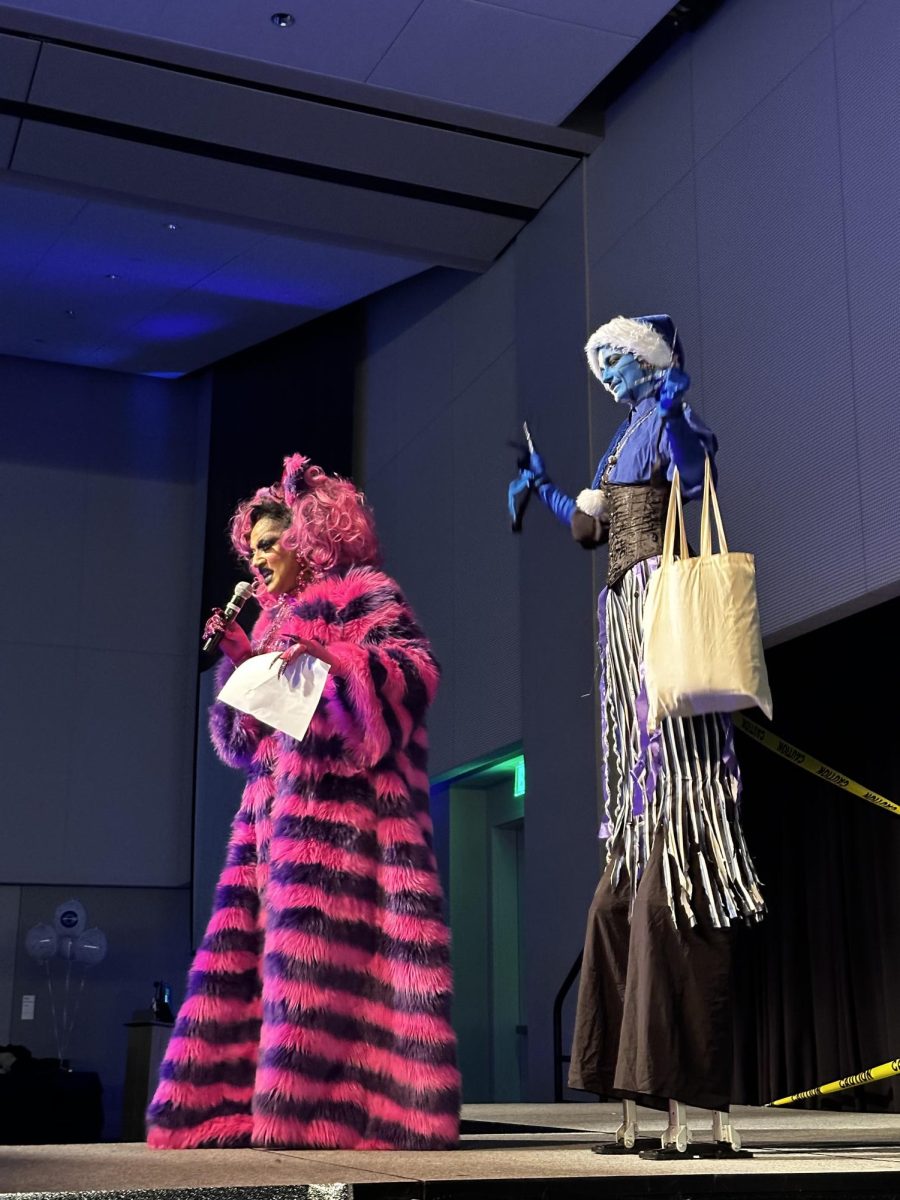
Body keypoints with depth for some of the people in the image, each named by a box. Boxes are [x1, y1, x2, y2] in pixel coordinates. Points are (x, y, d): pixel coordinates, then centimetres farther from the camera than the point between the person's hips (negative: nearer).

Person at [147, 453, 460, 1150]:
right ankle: (242, 1112, -2)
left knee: (319, 953, -18)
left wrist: (332, 659, -22)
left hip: (341, 803, -8)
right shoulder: (279, 622, 28)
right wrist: (241, 662, 11)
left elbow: (417, 669, -9)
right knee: (259, 950, -1)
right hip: (280, 807, 8)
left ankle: (326, 1109, -19)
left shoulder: (365, 592, 7)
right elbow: (248, 741, 25)